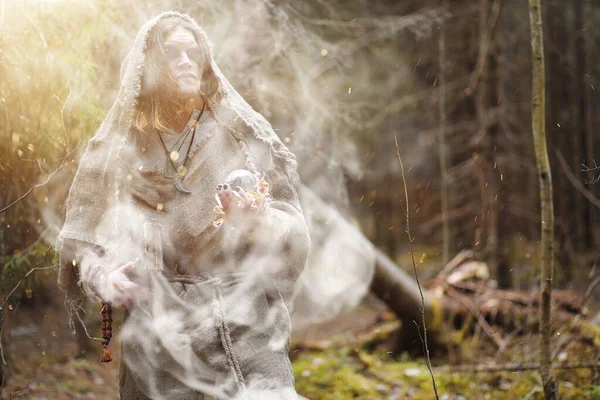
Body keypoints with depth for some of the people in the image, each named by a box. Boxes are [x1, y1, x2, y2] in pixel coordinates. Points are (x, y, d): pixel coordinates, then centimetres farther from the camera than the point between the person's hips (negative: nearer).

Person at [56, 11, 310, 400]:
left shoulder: (246, 134, 5)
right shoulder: (115, 148, 8)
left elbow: (296, 237, 4)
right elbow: (81, 240, 11)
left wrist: (258, 219, -18)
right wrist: (102, 276, -10)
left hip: (247, 323, 0)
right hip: (159, 334, 1)